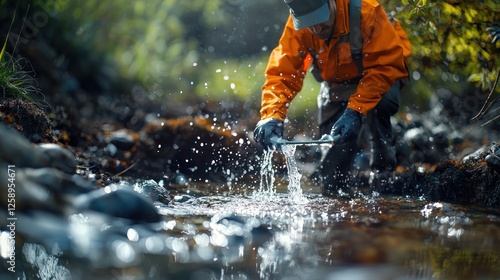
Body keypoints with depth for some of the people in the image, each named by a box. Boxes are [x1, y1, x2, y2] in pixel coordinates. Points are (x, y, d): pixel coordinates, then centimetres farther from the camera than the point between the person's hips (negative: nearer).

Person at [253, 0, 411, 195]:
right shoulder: (296, 27, -24)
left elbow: (384, 66, -35)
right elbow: (282, 73, -24)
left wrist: (355, 110, -45)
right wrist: (271, 116, -42)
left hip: (378, 72, -4)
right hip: (336, 82, 4)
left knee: (376, 105, -36)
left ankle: (383, 165, -13)